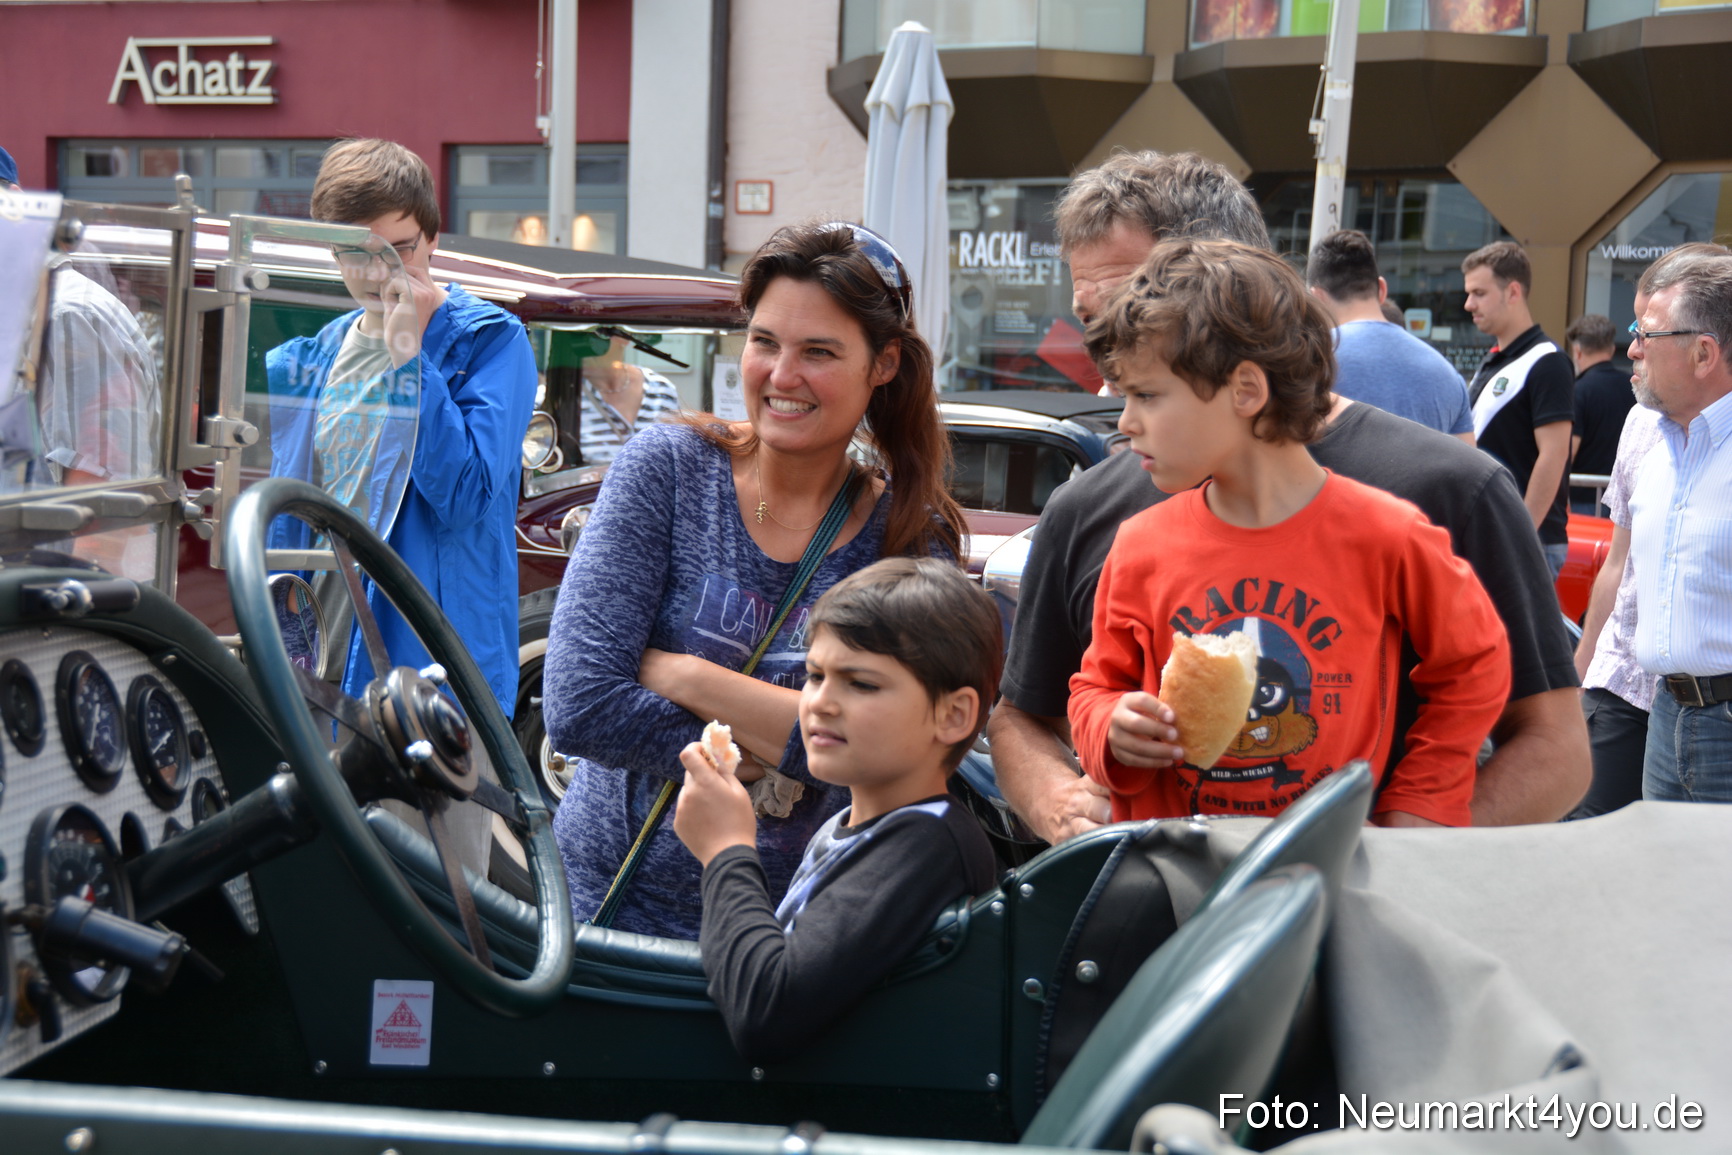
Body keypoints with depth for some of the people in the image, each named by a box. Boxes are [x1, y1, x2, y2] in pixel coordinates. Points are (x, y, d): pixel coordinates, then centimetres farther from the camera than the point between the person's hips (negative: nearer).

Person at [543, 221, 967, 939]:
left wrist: (679, 674, -14)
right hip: (604, 900, 0)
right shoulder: (667, 468, -3)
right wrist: (763, 759, -11)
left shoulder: (915, 542, 0)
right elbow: (578, 707, -11)